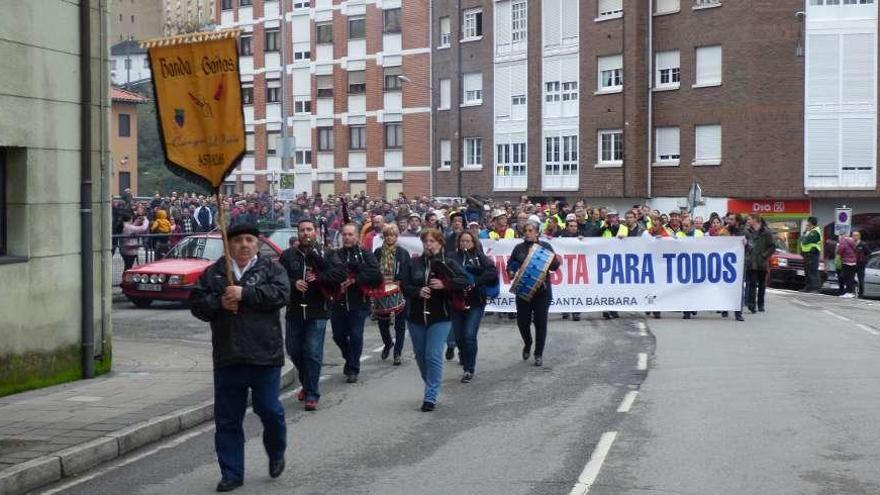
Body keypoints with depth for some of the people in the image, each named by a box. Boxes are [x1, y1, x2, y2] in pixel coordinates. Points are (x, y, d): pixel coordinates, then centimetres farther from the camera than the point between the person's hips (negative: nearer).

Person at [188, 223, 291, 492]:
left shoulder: (271, 268, 5)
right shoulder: (213, 273, 11)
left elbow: (281, 293, -13)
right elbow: (195, 303, 6)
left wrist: (244, 293, -18)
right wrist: (218, 302, -12)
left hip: (264, 357, -2)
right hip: (227, 358, 3)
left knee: (269, 410, 1)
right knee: (227, 419, 5)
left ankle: (276, 454, 30)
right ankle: (231, 473, 15)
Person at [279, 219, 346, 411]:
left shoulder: (327, 254, 4)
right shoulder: (288, 255, 7)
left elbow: (341, 273, -8)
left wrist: (319, 278, -16)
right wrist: (294, 283, -19)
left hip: (317, 311, -3)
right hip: (294, 311, 3)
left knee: (313, 353, -6)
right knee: (294, 351, 13)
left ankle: (312, 395, 0)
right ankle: (306, 384, 35)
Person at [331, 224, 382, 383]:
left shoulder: (366, 254, 2)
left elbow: (376, 274, -11)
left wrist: (355, 280, -18)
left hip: (358, 303, -3)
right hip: (338, 302, 3)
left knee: (356, 336, -4)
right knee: (338, 335, 9)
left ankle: (353, 369, 7)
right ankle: (350, 359, 35)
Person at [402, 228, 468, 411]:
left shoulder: (448, 263, -2)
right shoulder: (415, 263, 5)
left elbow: (464, 281, -11)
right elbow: (405, 286, 3)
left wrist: (445, 284, -23)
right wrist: (418, 291, -16)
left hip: (440, 317, -4)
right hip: (416, 316, 4)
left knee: (434, 356, -11)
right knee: (420, 356, 14)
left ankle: (431, 397, -7)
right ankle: (432, 387, 36)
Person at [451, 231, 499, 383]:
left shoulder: (480, 257, 2)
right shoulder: (453, 258, 7)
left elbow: (493, 272, -9)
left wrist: (476, 282, -17)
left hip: (475, 303, -3)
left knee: (469, 336, -10)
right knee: (459, 336, 8)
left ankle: (469, 369, 0)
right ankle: (464, 356, 35)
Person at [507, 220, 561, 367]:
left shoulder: (545, 246, 3)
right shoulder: (519, 248, 9)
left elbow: (555, 265, 1)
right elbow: (510, 263, 14)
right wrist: (510, 272, -7)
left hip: (542, 290, -2)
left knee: (540, 322, 0)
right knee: (522, 321, 2)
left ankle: (539, 355, 12)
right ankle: (527, 344, 32)